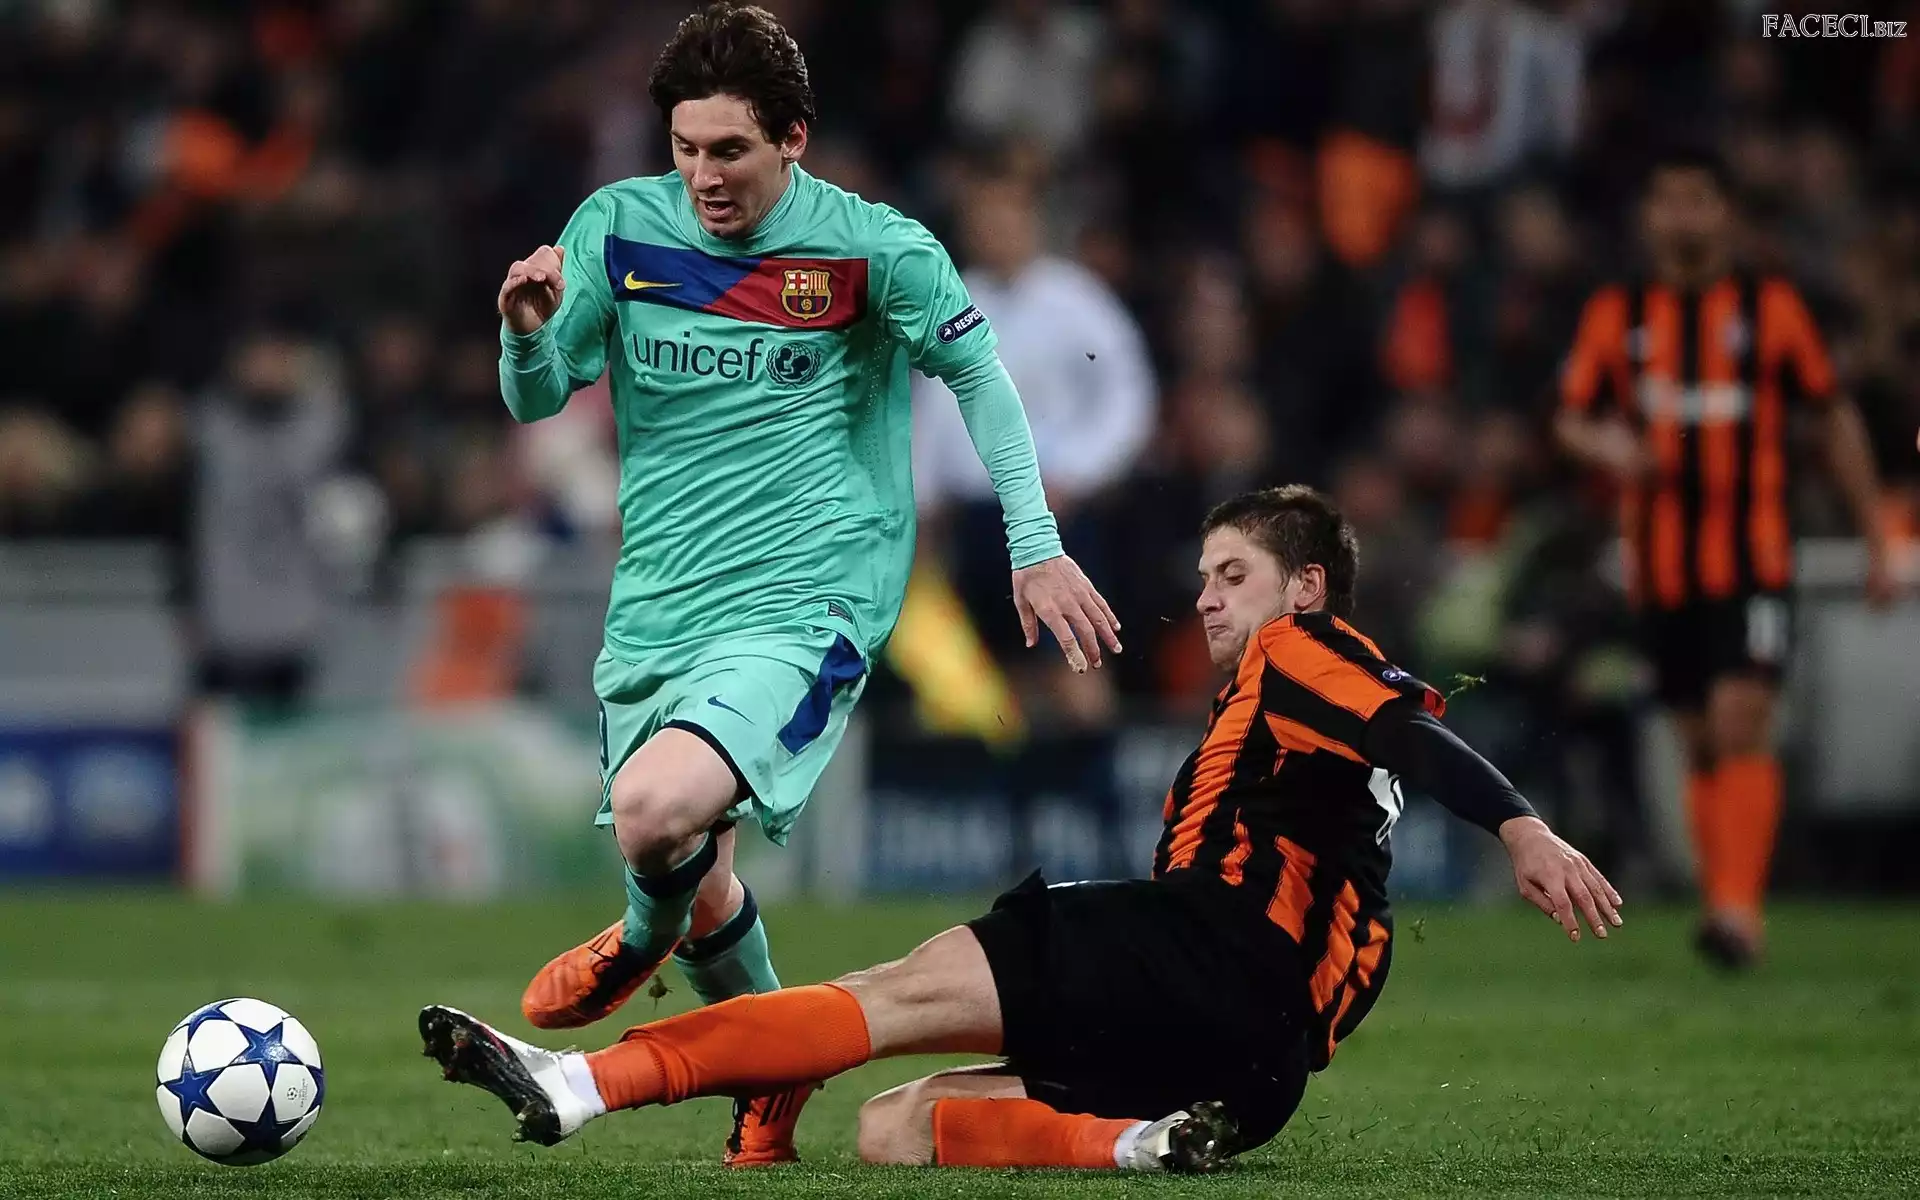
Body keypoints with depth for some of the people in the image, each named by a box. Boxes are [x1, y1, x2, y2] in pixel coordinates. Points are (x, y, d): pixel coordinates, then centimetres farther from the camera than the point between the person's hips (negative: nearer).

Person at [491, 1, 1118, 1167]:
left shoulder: (872, 248, -8)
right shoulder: (619, 227, 0)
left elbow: (979, 371, 3)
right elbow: (536, 400, 4)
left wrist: (1036, 547, 0)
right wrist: (529, 332, -19)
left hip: (803, 608, -5)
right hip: (655, 616, 5)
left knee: (655, 810, -27)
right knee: (700, 881, 10)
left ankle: (647, 935, 9)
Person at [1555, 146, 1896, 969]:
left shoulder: (1771, 307, 2)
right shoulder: (1616, 315, 7)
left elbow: (1836, 420, 7)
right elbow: (1570, 418, 10)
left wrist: (1876, 541, 6)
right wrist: (1607, 446, -15)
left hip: (1752, 561, -3)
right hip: (1661, 571, 3)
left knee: (1741, 729, -17)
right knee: (1701, 747, 9)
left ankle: (1738, 912, -24)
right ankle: (1718, 896, 20)